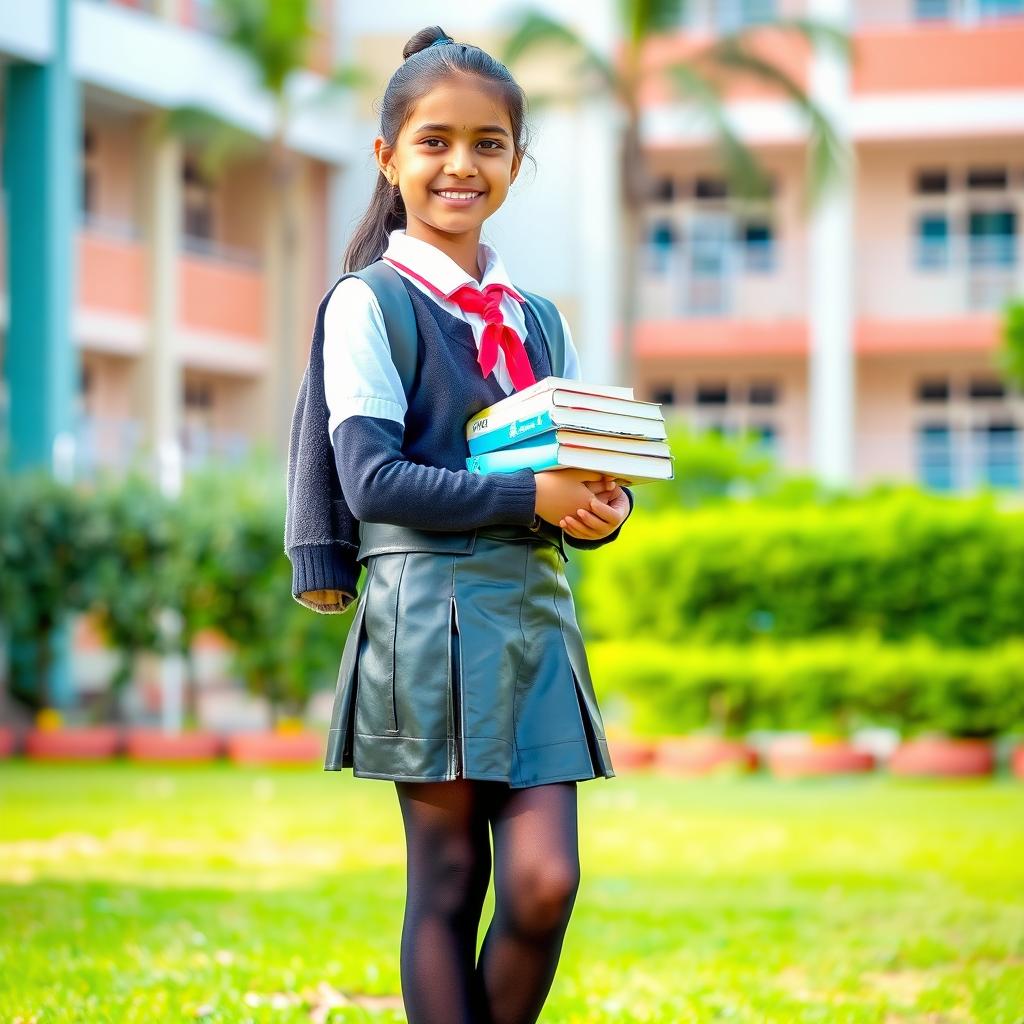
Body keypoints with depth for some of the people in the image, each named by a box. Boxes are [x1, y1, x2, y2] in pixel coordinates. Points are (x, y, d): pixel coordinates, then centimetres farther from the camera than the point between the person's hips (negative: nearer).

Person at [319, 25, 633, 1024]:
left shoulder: (537, 321, 16)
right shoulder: (369, 304, -2)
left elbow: (580, 470, 18)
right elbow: (373, 481, -12)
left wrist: (601, 507, -6)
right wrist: (531, 496, -17)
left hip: (537, 613, 5)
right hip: (429, 612, -5)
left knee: (545, 882, -4)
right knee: (447, 885, -1)